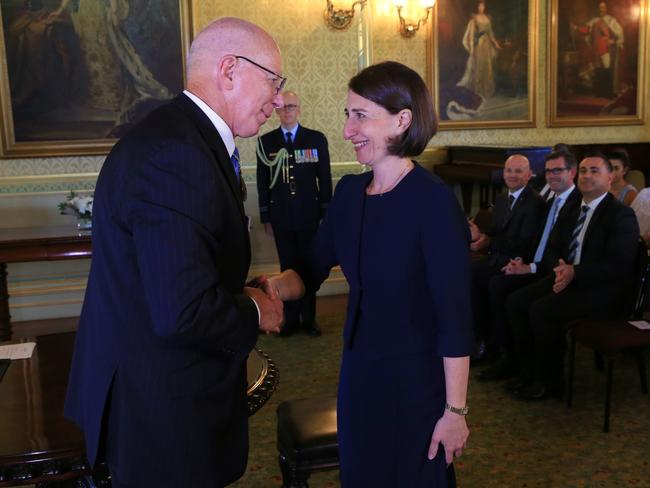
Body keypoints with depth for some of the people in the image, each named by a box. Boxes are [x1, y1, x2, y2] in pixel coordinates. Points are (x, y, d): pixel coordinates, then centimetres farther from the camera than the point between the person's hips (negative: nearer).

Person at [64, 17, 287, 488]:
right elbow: (182, 312, -31)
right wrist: (254, 313, -13)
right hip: (161, 408, -9)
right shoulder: (174, 153, -26)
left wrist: (243, 292, 2)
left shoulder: (185, 136, 7)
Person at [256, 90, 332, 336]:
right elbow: (262, 182, 5)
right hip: (281, 216, 1)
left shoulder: (316, 139, 1)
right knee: (288, 267, 8)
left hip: (309, 214, -1)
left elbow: (325, 178, 2)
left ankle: (309, 318, 19)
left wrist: (326, 213, -1)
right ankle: (291, 318, 18)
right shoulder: (266, 141, 4)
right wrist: (266, 217, 3)